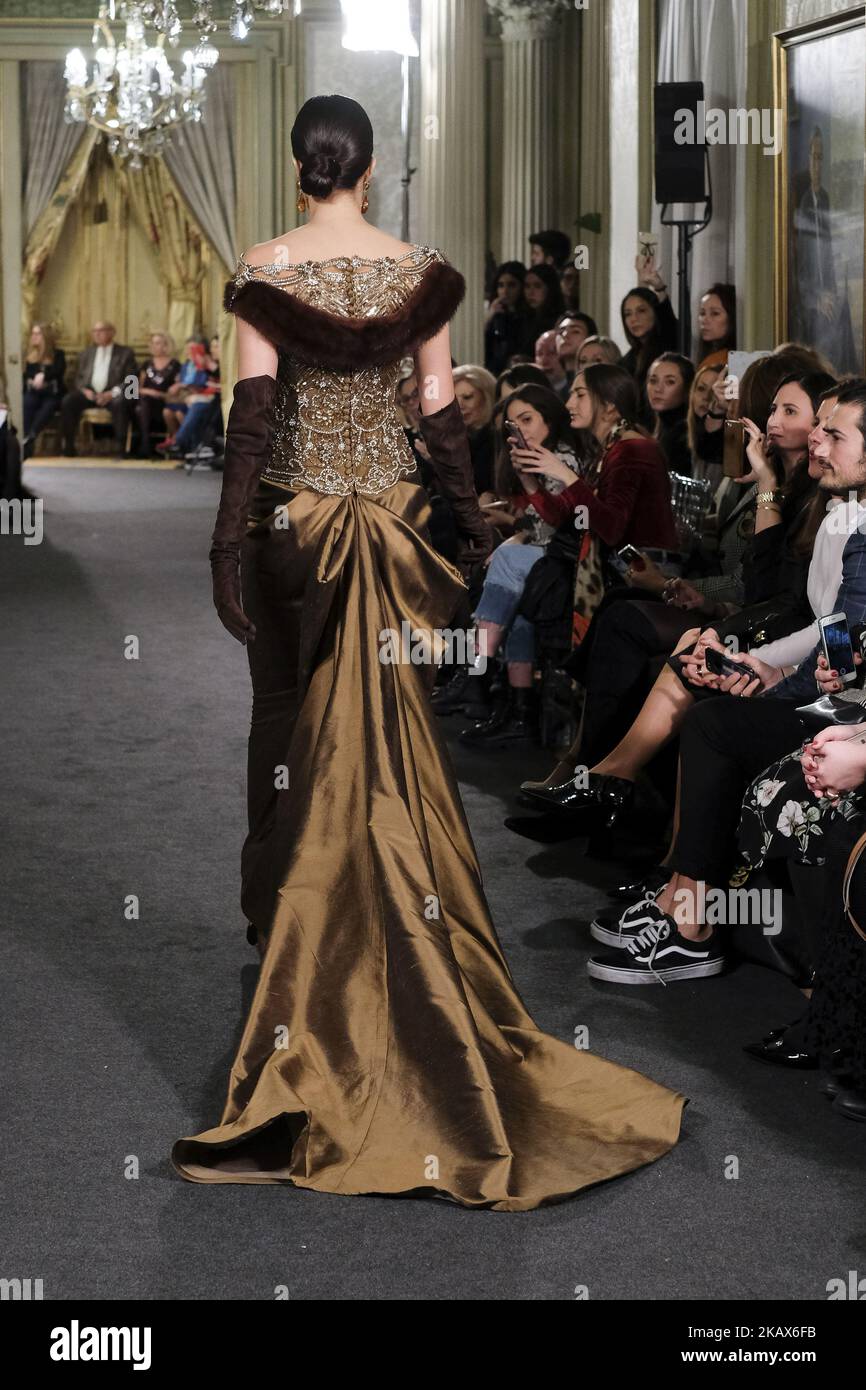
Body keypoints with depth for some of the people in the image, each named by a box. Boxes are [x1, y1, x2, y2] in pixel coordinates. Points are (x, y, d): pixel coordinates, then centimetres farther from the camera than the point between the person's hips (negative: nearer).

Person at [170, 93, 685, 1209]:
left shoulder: (265, 271, -8)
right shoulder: (420, 272, -3)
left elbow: (253, 408, -11)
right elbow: (442, 413, 0)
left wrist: (228, 540, -8)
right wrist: (473, 525, 9)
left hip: (293, 513, -1)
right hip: (391, 509, 2)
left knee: (291, 711, 11)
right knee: (388, 720, 9)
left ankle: (284, 907, 20)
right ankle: (397, 925, 14)